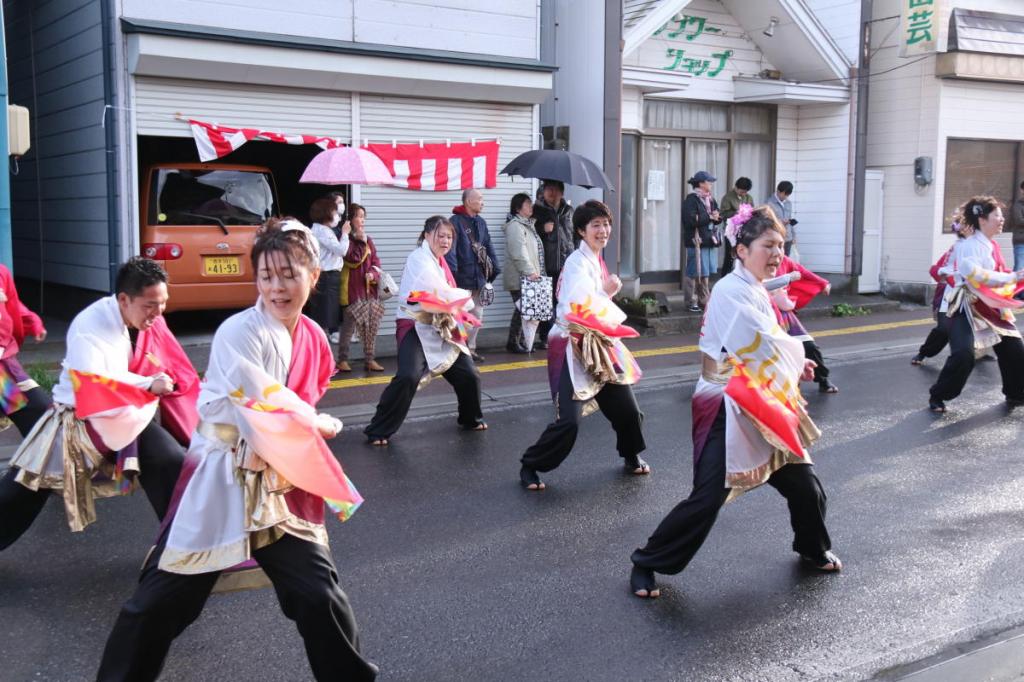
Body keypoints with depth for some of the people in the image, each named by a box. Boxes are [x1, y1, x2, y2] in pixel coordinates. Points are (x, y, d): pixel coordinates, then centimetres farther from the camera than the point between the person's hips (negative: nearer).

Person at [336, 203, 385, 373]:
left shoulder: (368, 240, 16)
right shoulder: (346, 239, -5)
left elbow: (376, 260, 10)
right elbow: (353, 259, -17)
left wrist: (373, 273, -8)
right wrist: (361, 243, -13)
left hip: (369, 288, 6)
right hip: (353, 288, -6)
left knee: (371, 325, 5)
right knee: (349, 324, -5)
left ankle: (369, 359, 13)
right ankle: (343, 359, 4)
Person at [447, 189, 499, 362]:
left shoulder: (481, 222, 13)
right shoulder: (456, 221, -10)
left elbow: (489, 247, 17)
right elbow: (450, 248, -19)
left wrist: (494, 269, 11)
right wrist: (452, 270, -28)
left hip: (479, 277, 8)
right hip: (462, 278, -8)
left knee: (477, 315, 14)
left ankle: (470, 348, 26)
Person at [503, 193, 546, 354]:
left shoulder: (527, 224, 20)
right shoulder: (514, 226, -12)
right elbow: (519, 253, -21)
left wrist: (536, 272, 19)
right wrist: (530, 272, -23)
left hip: (529, 277, 9)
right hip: (519, 278, -9)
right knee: (521, 310, -7)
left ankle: (522, 341, 16)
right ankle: (513, 342, 1)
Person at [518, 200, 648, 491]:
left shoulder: (597, 260, 11)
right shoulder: (577, 263, -16)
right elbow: (581, 311, -26)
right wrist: (608, 293, -13)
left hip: (598, 346, 8)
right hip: (573, 349, -8)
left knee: (626, 409, 12)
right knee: (569, 422, -14)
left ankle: (632, 457, 37)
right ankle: (529, 467, 4)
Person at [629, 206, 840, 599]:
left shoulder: (756, 292, 12)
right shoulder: (731, 292, -19)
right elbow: (763, 346, -24)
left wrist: (793, 367, 0)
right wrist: (798, 356, -4)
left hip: (759, 407, 9)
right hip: (727, 412, -9)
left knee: (804, 485, 14)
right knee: (707, 500, -10)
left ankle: (813, 549, 42)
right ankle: (646, 564, 7)